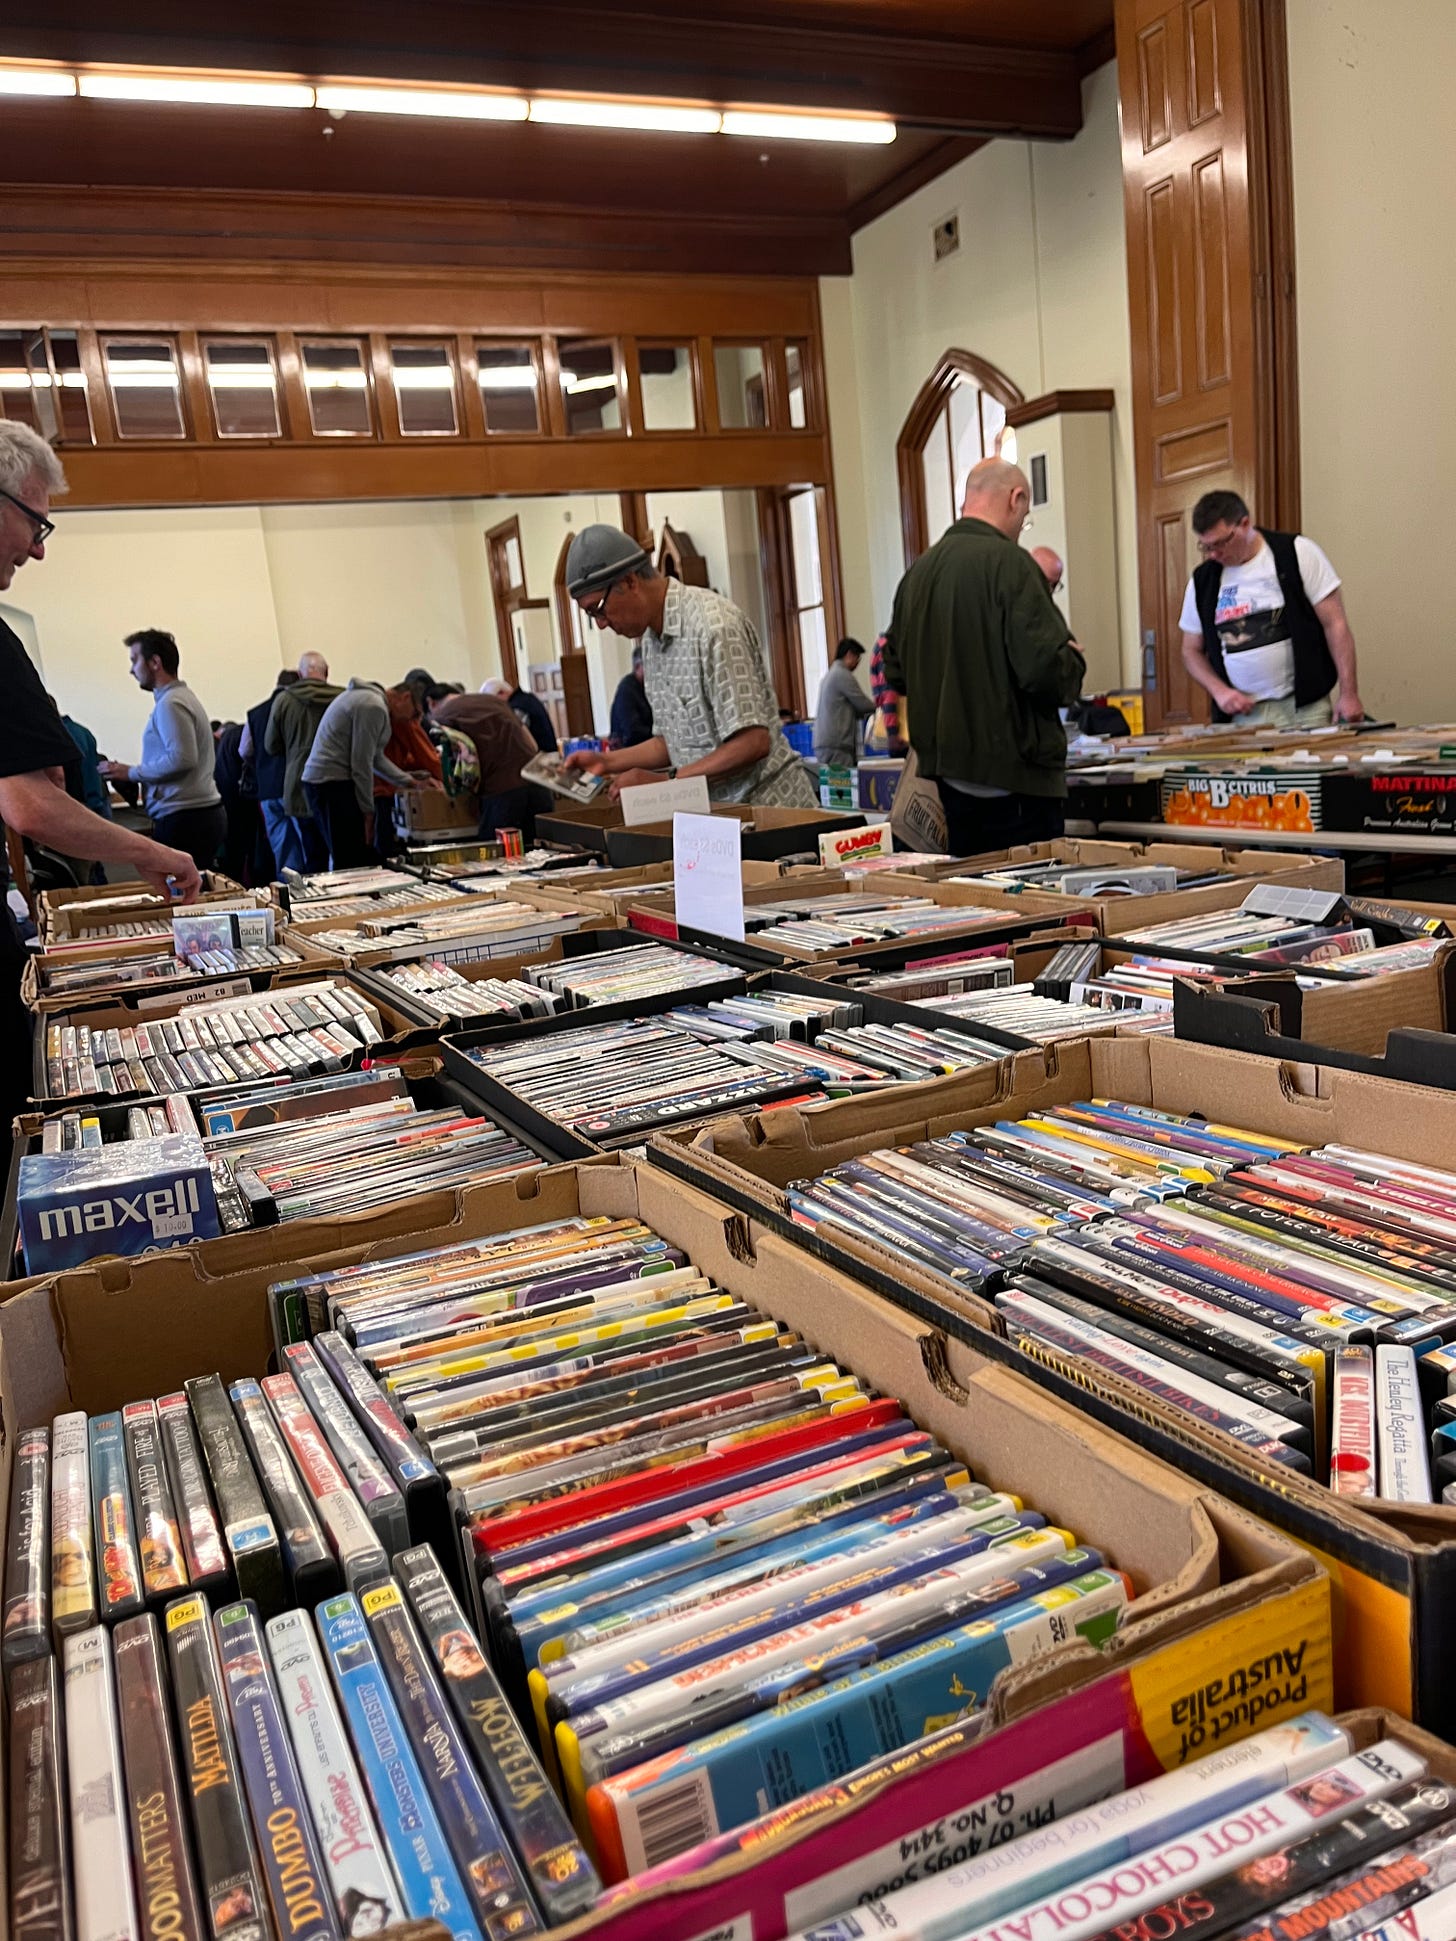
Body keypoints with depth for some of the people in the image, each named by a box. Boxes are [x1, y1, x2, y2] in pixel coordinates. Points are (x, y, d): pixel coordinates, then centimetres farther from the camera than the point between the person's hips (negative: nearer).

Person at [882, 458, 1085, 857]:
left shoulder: (918, 571, 9)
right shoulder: (1009, 562, -14)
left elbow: (895, 673, 14)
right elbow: (1045, 668, -20)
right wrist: (1072, 661, 1)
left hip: (947, 772, 8)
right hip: (1013, 773, -8)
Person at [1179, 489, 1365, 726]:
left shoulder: (1297, 553, -1)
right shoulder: (1201, 582, 8)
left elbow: (1335, 624, -3)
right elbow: (1191, 651, 15)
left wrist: (1349, 694, -9)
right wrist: (1219, 691, -4)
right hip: (1241, 715, 2)